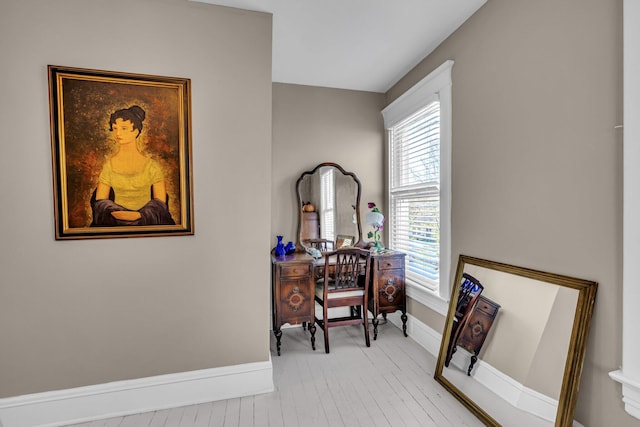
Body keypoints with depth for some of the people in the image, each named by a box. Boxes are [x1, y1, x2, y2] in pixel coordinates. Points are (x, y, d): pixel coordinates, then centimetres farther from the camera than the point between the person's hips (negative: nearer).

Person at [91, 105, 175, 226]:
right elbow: (100, 202, 7)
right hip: (115, 223, 2)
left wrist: (139, 215, -15)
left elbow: (160, 203, -1)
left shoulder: (152, 165, -1)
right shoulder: (108, 166, 6)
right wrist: (117, 214, -11)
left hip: (147, 221, -1)